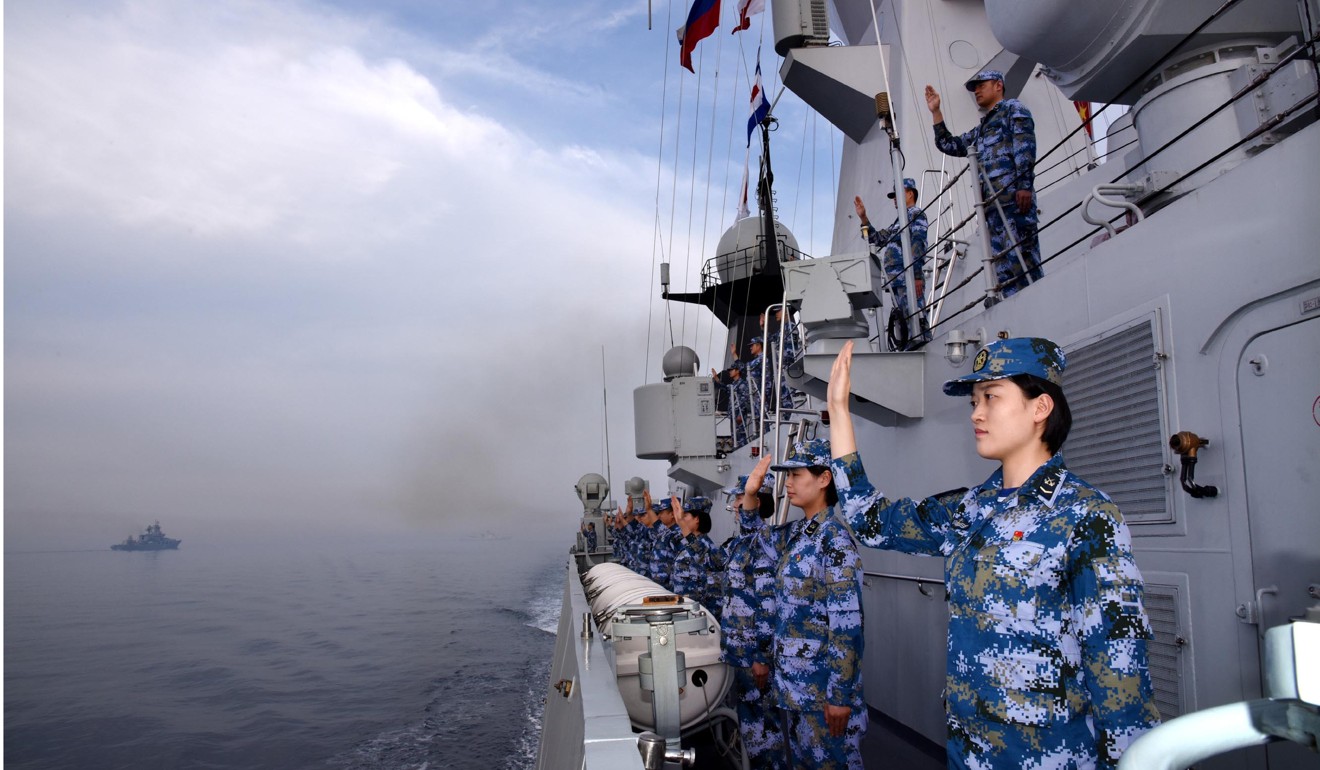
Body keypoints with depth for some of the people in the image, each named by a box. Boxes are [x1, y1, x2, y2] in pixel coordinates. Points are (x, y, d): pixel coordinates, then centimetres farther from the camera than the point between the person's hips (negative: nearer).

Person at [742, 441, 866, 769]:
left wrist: (840, 695, -21)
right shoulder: (796, 533, 7)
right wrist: (750, 490, 6)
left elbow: (846, 624, -21)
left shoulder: (835, 539, -18)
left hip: (824, 682, -8)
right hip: (794, 679, 8)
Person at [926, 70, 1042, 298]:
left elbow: (1024, 146, -4)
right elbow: (949, 145, 34)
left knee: (1020, 255, -18)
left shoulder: (1013, 109, 10)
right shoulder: (981, 129, 34)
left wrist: (1024, 184, -18)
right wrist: (936, 112, 29)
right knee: (1003, 266, -3)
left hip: (1013, 195, -8)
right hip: (992, 202, 8)